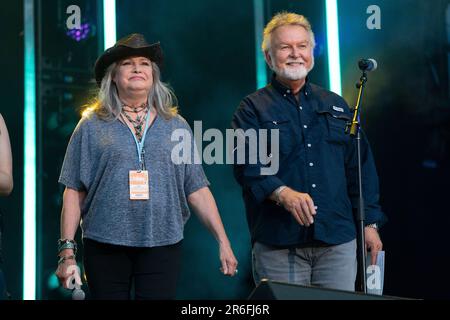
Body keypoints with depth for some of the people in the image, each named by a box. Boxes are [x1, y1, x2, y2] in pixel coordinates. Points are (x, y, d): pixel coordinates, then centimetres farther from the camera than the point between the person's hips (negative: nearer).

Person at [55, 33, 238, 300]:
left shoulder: (176, 125, 10)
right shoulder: (93, 126, 5)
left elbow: (197, 190, 8)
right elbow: (74, 192, 3)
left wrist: (223, 242, 2)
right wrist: (67, 252, -3)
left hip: (163, 246, 1)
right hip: (106, 247, -1)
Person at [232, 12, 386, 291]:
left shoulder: (337, 106, 17)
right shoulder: (253, 109, 4)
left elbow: (361, 168, 17)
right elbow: (247, 164, -11)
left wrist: (371, 223, 10)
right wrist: (282, 193, -29)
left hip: (338, 239, 3)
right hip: (278, 244, -3)